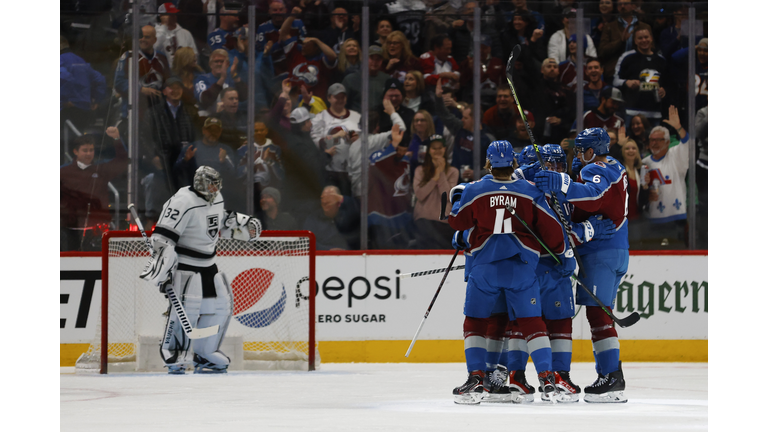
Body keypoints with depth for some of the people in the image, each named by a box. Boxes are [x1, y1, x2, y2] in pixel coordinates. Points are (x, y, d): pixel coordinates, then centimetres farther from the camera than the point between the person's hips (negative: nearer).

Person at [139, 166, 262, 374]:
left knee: (220, 305, 7)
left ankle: (203, 355, 16)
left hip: (208, 265, 9)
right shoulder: (183, 202, -20)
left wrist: (244, 224, 16)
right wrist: (161, 271, -29)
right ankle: (174, 356, -11)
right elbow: (163, 237, -24)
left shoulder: (216, 200, 8)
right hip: (184, 264, -9)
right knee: (185, 306, -18)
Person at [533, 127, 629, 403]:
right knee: (601, 314, 13)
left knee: (598, 313, -12)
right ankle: (607, 375, 11)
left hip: (600, 250, -10)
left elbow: (594, 195, -34)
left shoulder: (596, 170, -12)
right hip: (618, 250, 10)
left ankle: (613, 378, -17)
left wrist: (562, 184, -45)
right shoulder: (615, 168, 21)